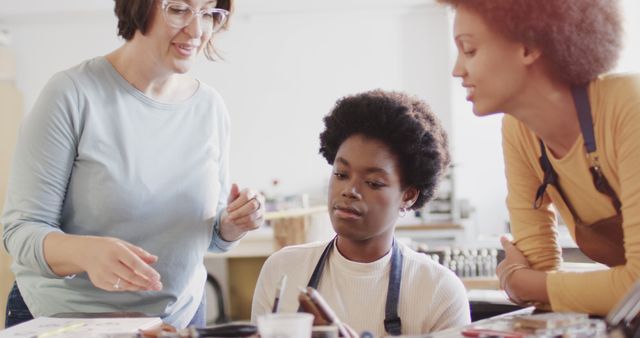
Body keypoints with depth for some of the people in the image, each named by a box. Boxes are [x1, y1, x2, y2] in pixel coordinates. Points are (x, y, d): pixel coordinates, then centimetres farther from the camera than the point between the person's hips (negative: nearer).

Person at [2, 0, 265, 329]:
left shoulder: (211, 107, -3)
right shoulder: (73, 94, -18)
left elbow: (210, 237, 8)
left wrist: (232, 225, -15)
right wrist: (86, 252, -38)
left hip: (180, 316, 5)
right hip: (64, 321, -4)